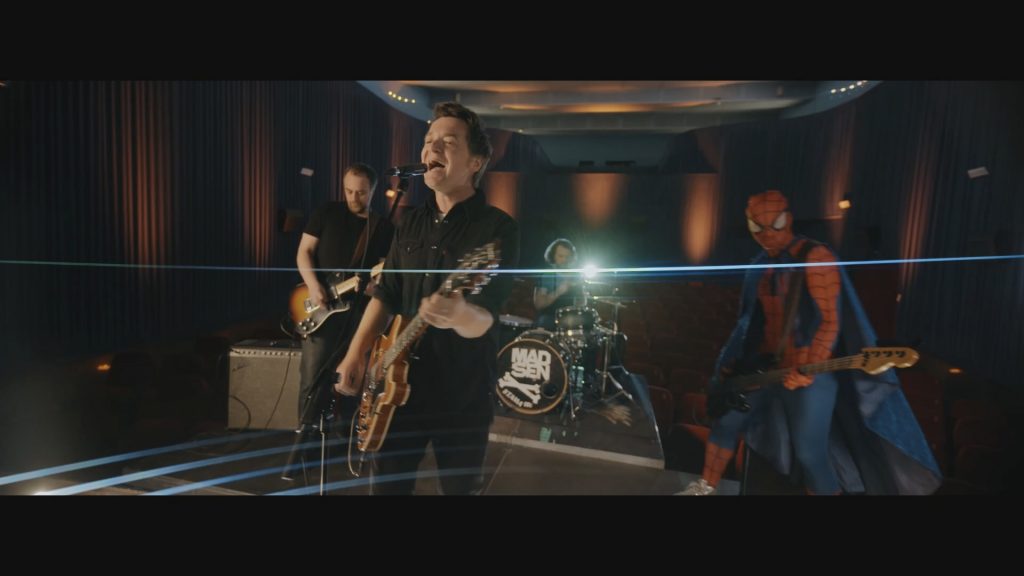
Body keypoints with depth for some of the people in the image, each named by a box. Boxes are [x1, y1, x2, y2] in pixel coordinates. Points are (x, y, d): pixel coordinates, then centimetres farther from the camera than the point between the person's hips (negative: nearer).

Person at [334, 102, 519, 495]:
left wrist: (460, 316, -43)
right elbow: (385, 295, 9)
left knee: (460, 489, 15)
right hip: (401, 384, 5)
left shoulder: (498, 228, -13)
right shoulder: (411, 222, 6)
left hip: (464, 395, -5)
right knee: (385, 487, 18)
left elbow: (484, 321, -21)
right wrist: (355, 355, 0)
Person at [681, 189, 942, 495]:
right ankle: (706, 487, 32)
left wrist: (809, 370, -26)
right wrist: (734, 364, 11)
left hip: (809, 372, -7)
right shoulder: (761, 264, 10)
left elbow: (831, 320, -17)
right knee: (726, 418, 14)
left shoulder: (815, 257, -13)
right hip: (765, 365, 8)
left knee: (809, 453, -5)